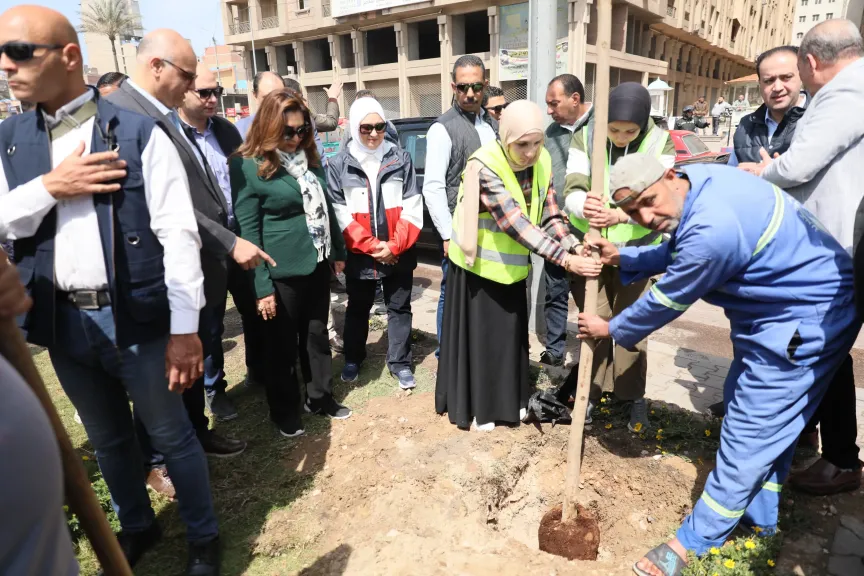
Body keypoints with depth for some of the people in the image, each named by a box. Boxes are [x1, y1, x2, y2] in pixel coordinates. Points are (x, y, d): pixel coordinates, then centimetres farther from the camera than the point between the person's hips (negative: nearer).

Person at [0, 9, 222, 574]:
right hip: (63, 322, 5)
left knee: (172, 435, 11)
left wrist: (184, 329, -17)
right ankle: (137, 526, 47)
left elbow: (178, 235, -14)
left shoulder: (139, 133, -10)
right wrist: (49, 188, -13)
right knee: (108, 438, 22)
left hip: (134, 318, -5)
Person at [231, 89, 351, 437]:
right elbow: (248, 230, -13)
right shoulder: (249, 166, -12)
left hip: (317, 264, 6)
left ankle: (320, 397, 36)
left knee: (318, 336, 18)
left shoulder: (308, 157, 7)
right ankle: (285, 412, 29)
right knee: (282, 345, 10)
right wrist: (262, 285, -14)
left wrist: (338, 251, 14)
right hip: (282, 273, -6)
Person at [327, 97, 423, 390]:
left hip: (399, 253, 0)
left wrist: (395, 245, -13)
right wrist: (370, 246, -13)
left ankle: (400, 363, 25)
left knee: (399, 308, 10)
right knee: (357, 309, 16)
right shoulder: (338, 164, -2)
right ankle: (353, 360, 35)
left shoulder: (401, 158, 0)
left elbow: (412, 207, -3)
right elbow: (339, 213, -6)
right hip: (359, 254, 0)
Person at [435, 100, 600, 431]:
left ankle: (510, 400, 34)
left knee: (512, 334, 16)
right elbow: (516, 224, -35)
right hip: (479, 266, -6)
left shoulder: (542, 162, -7)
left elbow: (549, 216, -5)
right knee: (480, 336, 6)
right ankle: (476, 406, 24)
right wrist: (565, 260, -39)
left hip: (512, 267, 6)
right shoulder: (484, 167, -27)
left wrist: (577, 248, -23)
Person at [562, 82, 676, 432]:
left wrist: (619, 215, -39)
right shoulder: (584, 137, -8)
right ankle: (592, 392, 22)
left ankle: (634, 396, 22)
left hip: (636, 249, 0)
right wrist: (584, 206, -41)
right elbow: (571, 190, -17)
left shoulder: (661, 143, -9)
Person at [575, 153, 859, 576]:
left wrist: (611, 330, -4)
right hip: (776, 310, 10)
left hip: (806, 320, -10)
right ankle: (758, 517, 38)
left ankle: (695, 542, 12)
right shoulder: (696, 180, -6)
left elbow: (665, 302, -20)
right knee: (766, 419, 21)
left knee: (750, 429, -2)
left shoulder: (712, 230, -36)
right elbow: (675, 254, 12)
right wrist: (621, 257, 1)